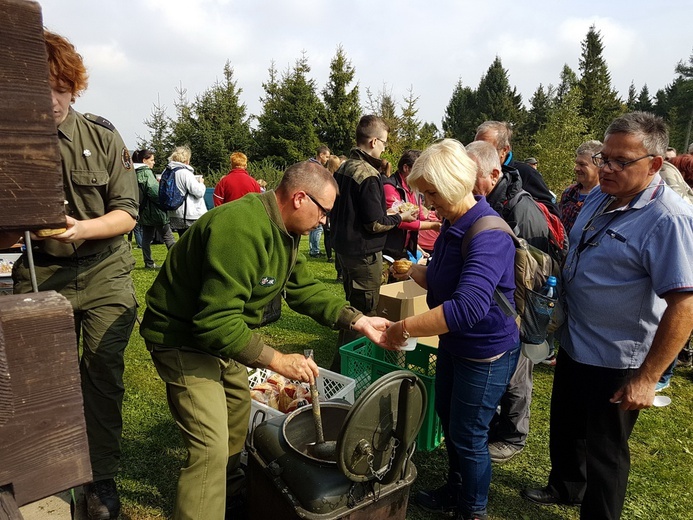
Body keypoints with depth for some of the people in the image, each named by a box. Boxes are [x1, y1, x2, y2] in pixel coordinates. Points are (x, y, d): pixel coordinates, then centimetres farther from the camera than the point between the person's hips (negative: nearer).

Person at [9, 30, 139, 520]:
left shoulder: (101, 135, -2)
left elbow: (127, 213, -4)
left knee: (104, 374, 2)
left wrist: (83, 229, -22)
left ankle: (102, 481, 20)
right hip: (39, 275, 1)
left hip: (104, 274, -1)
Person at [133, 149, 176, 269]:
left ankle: (148, 263, 15)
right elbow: (154, 190, -22)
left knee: (146, 237, 11)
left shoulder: (134, 173, 11)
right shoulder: (146, 172, -13)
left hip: (143, 211, 8)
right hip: (153, 210, -8)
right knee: (167, 236, -2)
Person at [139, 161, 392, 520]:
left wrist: (360, 322, -3)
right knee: (211, 447, -12)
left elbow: (304, 289, 5)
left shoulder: (284, 230, 0)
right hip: (183, 338, -10)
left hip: (219, 328, 10)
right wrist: (278, 361, -29)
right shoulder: (241, 229, -33)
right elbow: (216, 322, -34)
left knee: (237, 405, 22)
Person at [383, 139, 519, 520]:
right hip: (453, 344, 9)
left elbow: (467, 307, -41)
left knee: (468, 435, 8)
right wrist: (413, 271, -6)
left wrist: (405, 328, -35)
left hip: (486, 353, -9)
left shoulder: (489, 236, -30)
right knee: (447, 417, 23)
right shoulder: (453, 225, 0)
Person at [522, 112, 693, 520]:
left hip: (617, 363, -8)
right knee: (565, 428, 27)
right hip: (574, 346, 8)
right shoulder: (600, 197, 1)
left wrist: (647, 379, -24)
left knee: (604, 451, 12)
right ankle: (565, 487, 52)